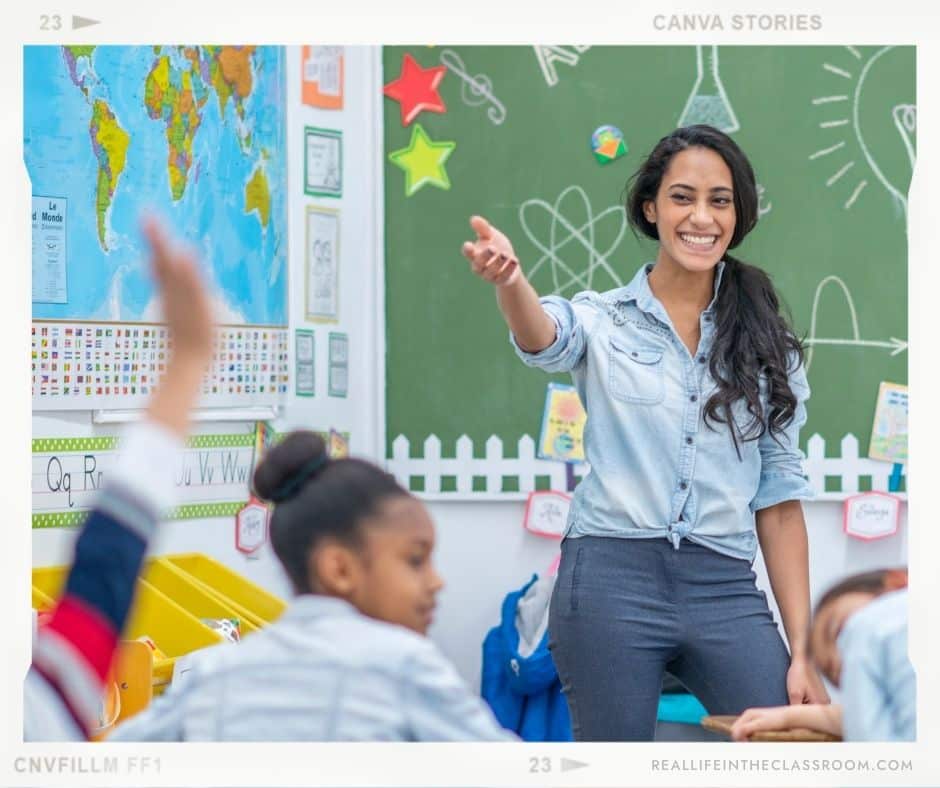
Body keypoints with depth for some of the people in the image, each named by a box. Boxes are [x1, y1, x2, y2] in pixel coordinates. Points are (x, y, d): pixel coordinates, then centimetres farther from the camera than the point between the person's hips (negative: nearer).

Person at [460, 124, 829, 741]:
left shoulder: (767, 346, 11)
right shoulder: (603, 320, 5)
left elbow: (780, 497, 10)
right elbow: (544, 340, -19)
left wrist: (803, 652, 5)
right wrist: (509, 279, -43)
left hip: (727, 592, 2)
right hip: (612, 578, -2)